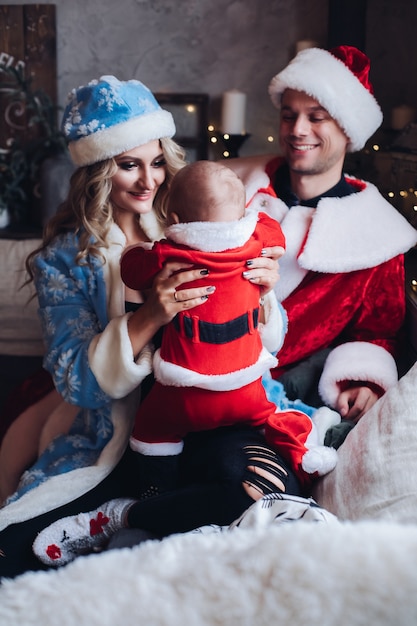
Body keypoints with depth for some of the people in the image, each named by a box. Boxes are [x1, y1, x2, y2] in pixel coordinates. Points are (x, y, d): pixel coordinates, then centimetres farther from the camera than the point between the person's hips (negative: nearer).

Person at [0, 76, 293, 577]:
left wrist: (259, 293, -12)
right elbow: (75, 381, -7)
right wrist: (149, 318, -22)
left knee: (265, 486, -33)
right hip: (116, 437, -2)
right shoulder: (62, 259, 3)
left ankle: (128, 525, -11)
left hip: (210, 416, 2)